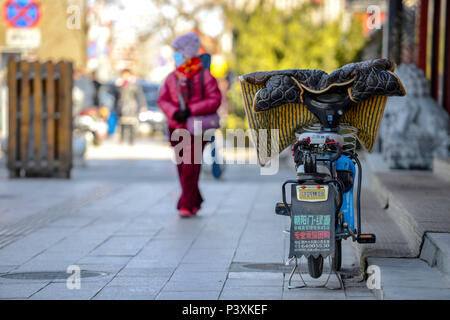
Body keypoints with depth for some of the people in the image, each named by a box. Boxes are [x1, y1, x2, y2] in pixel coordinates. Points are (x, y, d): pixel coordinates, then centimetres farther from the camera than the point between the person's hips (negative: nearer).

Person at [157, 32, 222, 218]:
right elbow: (162, 100, 4)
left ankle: (186, 205, -10)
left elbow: (215, 100, -10)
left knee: (190, 168, -11)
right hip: (177, 127, 5)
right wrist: (175, 112, -16)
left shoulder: (204, 76, -3)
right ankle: (195, 201, 24)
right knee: (182, 168, 9)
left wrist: (191, 111, -18)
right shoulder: (172, 78, 10)